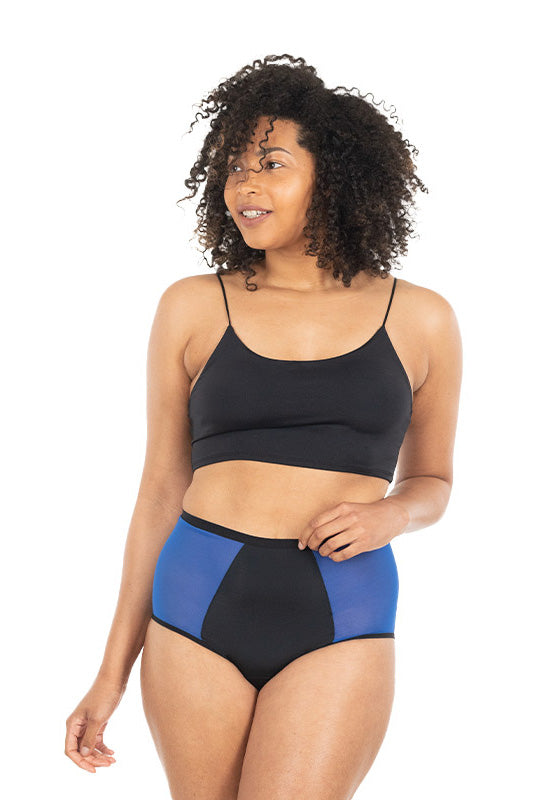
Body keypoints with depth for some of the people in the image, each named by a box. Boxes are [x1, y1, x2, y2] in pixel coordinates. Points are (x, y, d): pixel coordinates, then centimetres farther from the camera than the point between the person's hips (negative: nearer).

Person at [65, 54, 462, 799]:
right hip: (198, 601, 1)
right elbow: (161, 488, 9)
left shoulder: (420, 319, 6)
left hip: (341, 622, -1)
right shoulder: (192, 307, 5)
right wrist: (113, 672, 7)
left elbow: (432, 482, 18)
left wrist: (389, 515, -6)